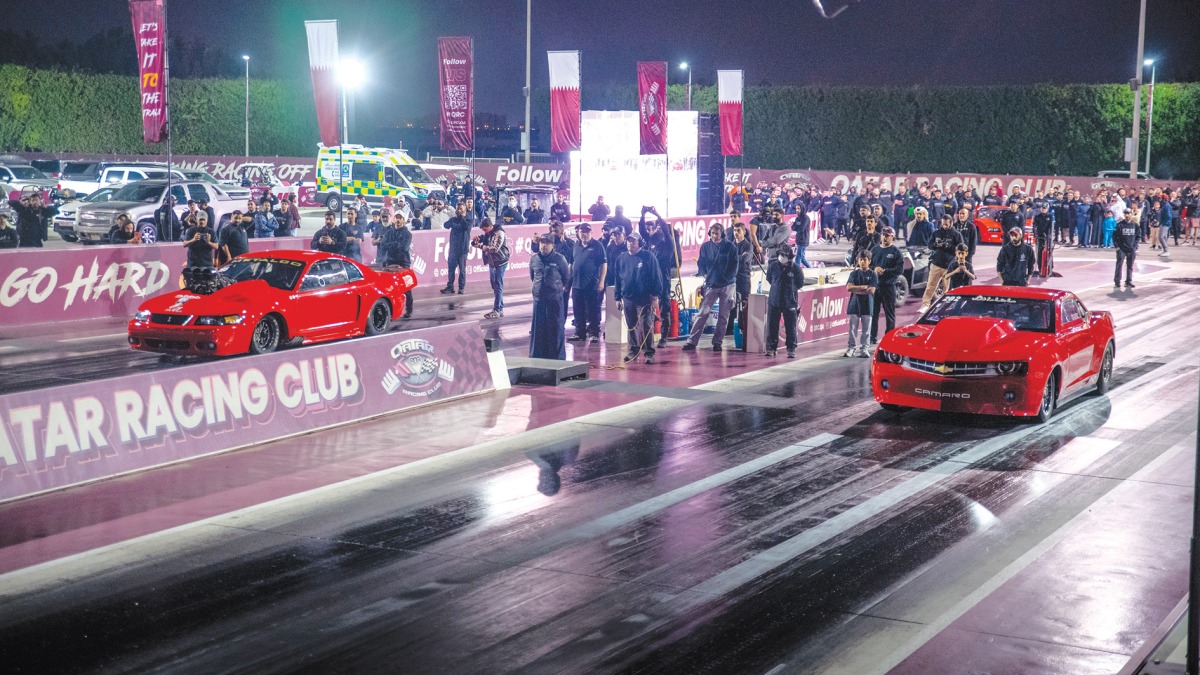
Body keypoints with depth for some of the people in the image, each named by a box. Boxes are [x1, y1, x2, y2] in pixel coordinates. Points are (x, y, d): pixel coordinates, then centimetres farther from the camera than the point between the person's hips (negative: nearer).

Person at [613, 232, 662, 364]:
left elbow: (656, 277, -5)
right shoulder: (622, 258, 10)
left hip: (645, 299, -5)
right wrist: (618, 297, 12)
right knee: (631, 327, 11)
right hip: (628, 298, 5)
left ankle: (649, 353, -4)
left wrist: (655, 297, -10)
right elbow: (618, 279, 16)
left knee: (646, 326, -7)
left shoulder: (648, 256, -5)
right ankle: (633, 351, 21)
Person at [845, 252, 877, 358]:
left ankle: (863, 349, 6)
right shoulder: (854, 273, 6)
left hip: (867, 305, -1)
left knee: (866, 328, 2)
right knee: (853, 327, 1)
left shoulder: (872, 275, 1)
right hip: (855, 303, 1)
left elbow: (871, 290, -10)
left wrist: (856, 289, -9)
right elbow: (849, 287, -6)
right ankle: (851, 347, 4)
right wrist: (864, 287, -10)